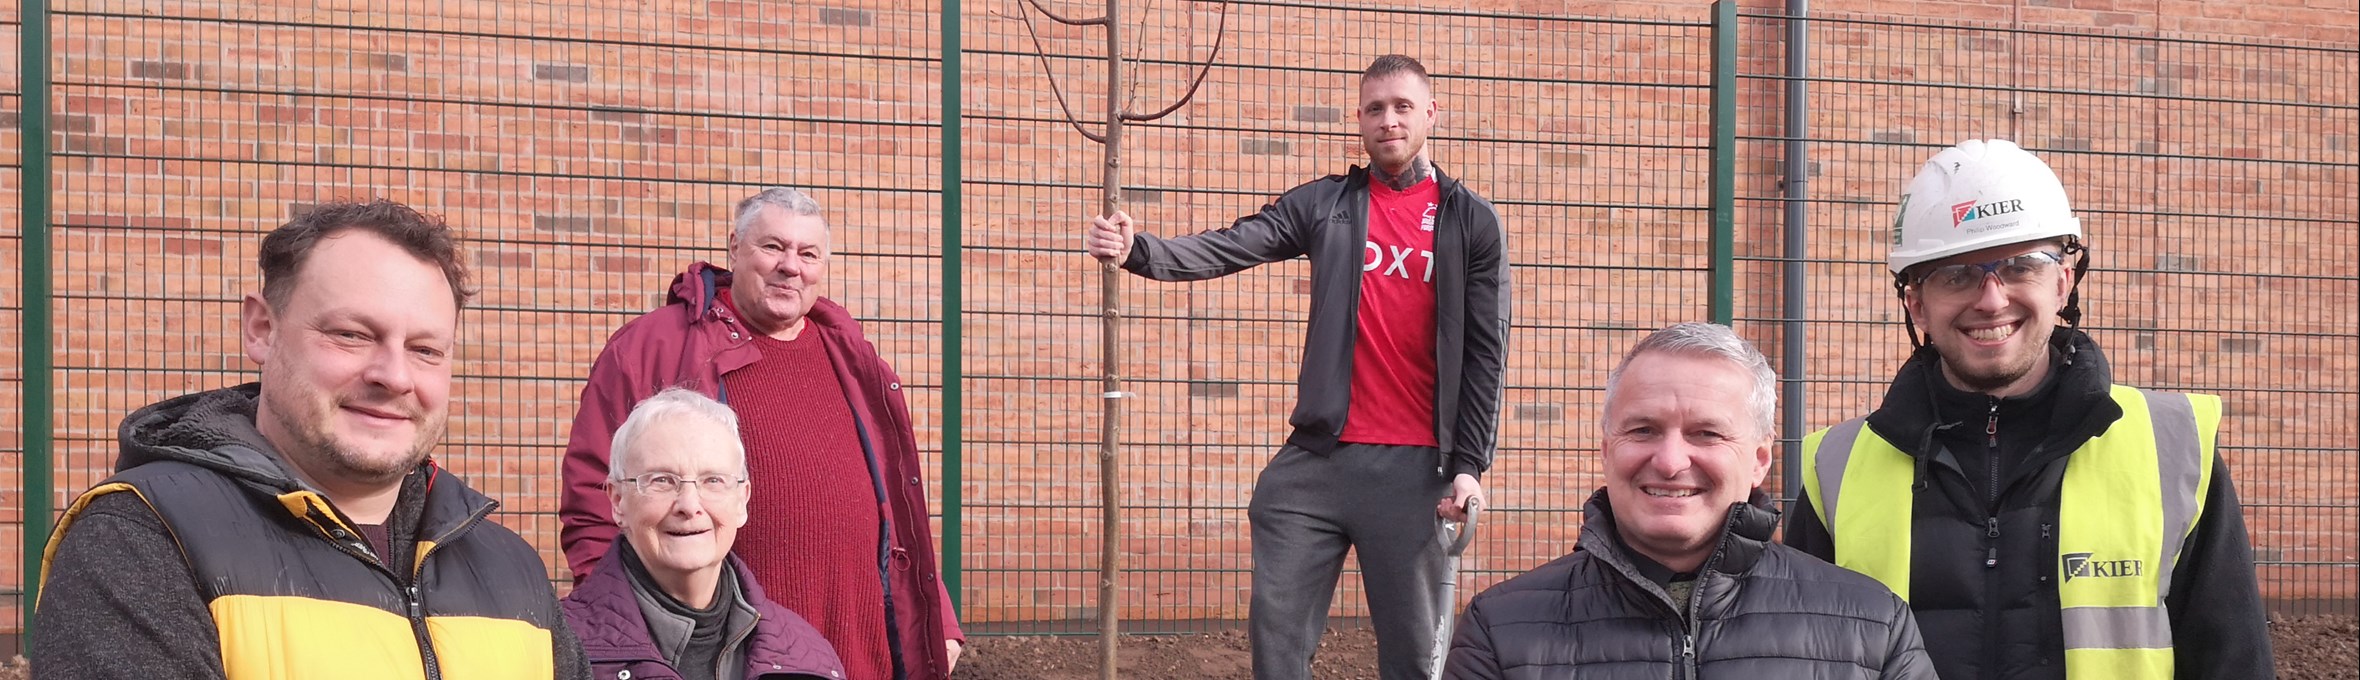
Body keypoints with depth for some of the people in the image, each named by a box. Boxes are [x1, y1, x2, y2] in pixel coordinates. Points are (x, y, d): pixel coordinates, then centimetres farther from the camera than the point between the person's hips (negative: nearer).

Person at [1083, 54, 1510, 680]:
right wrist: (1137, 251, -25)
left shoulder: (1470, 221, 4)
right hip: (1317, 460, 1)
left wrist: (1471, 464, -6)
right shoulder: (1324, 204, 7)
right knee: (1277, 630, 4)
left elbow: (1484, 351, 2)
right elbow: (1228, 249, -7)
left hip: (1415, 467, -1)